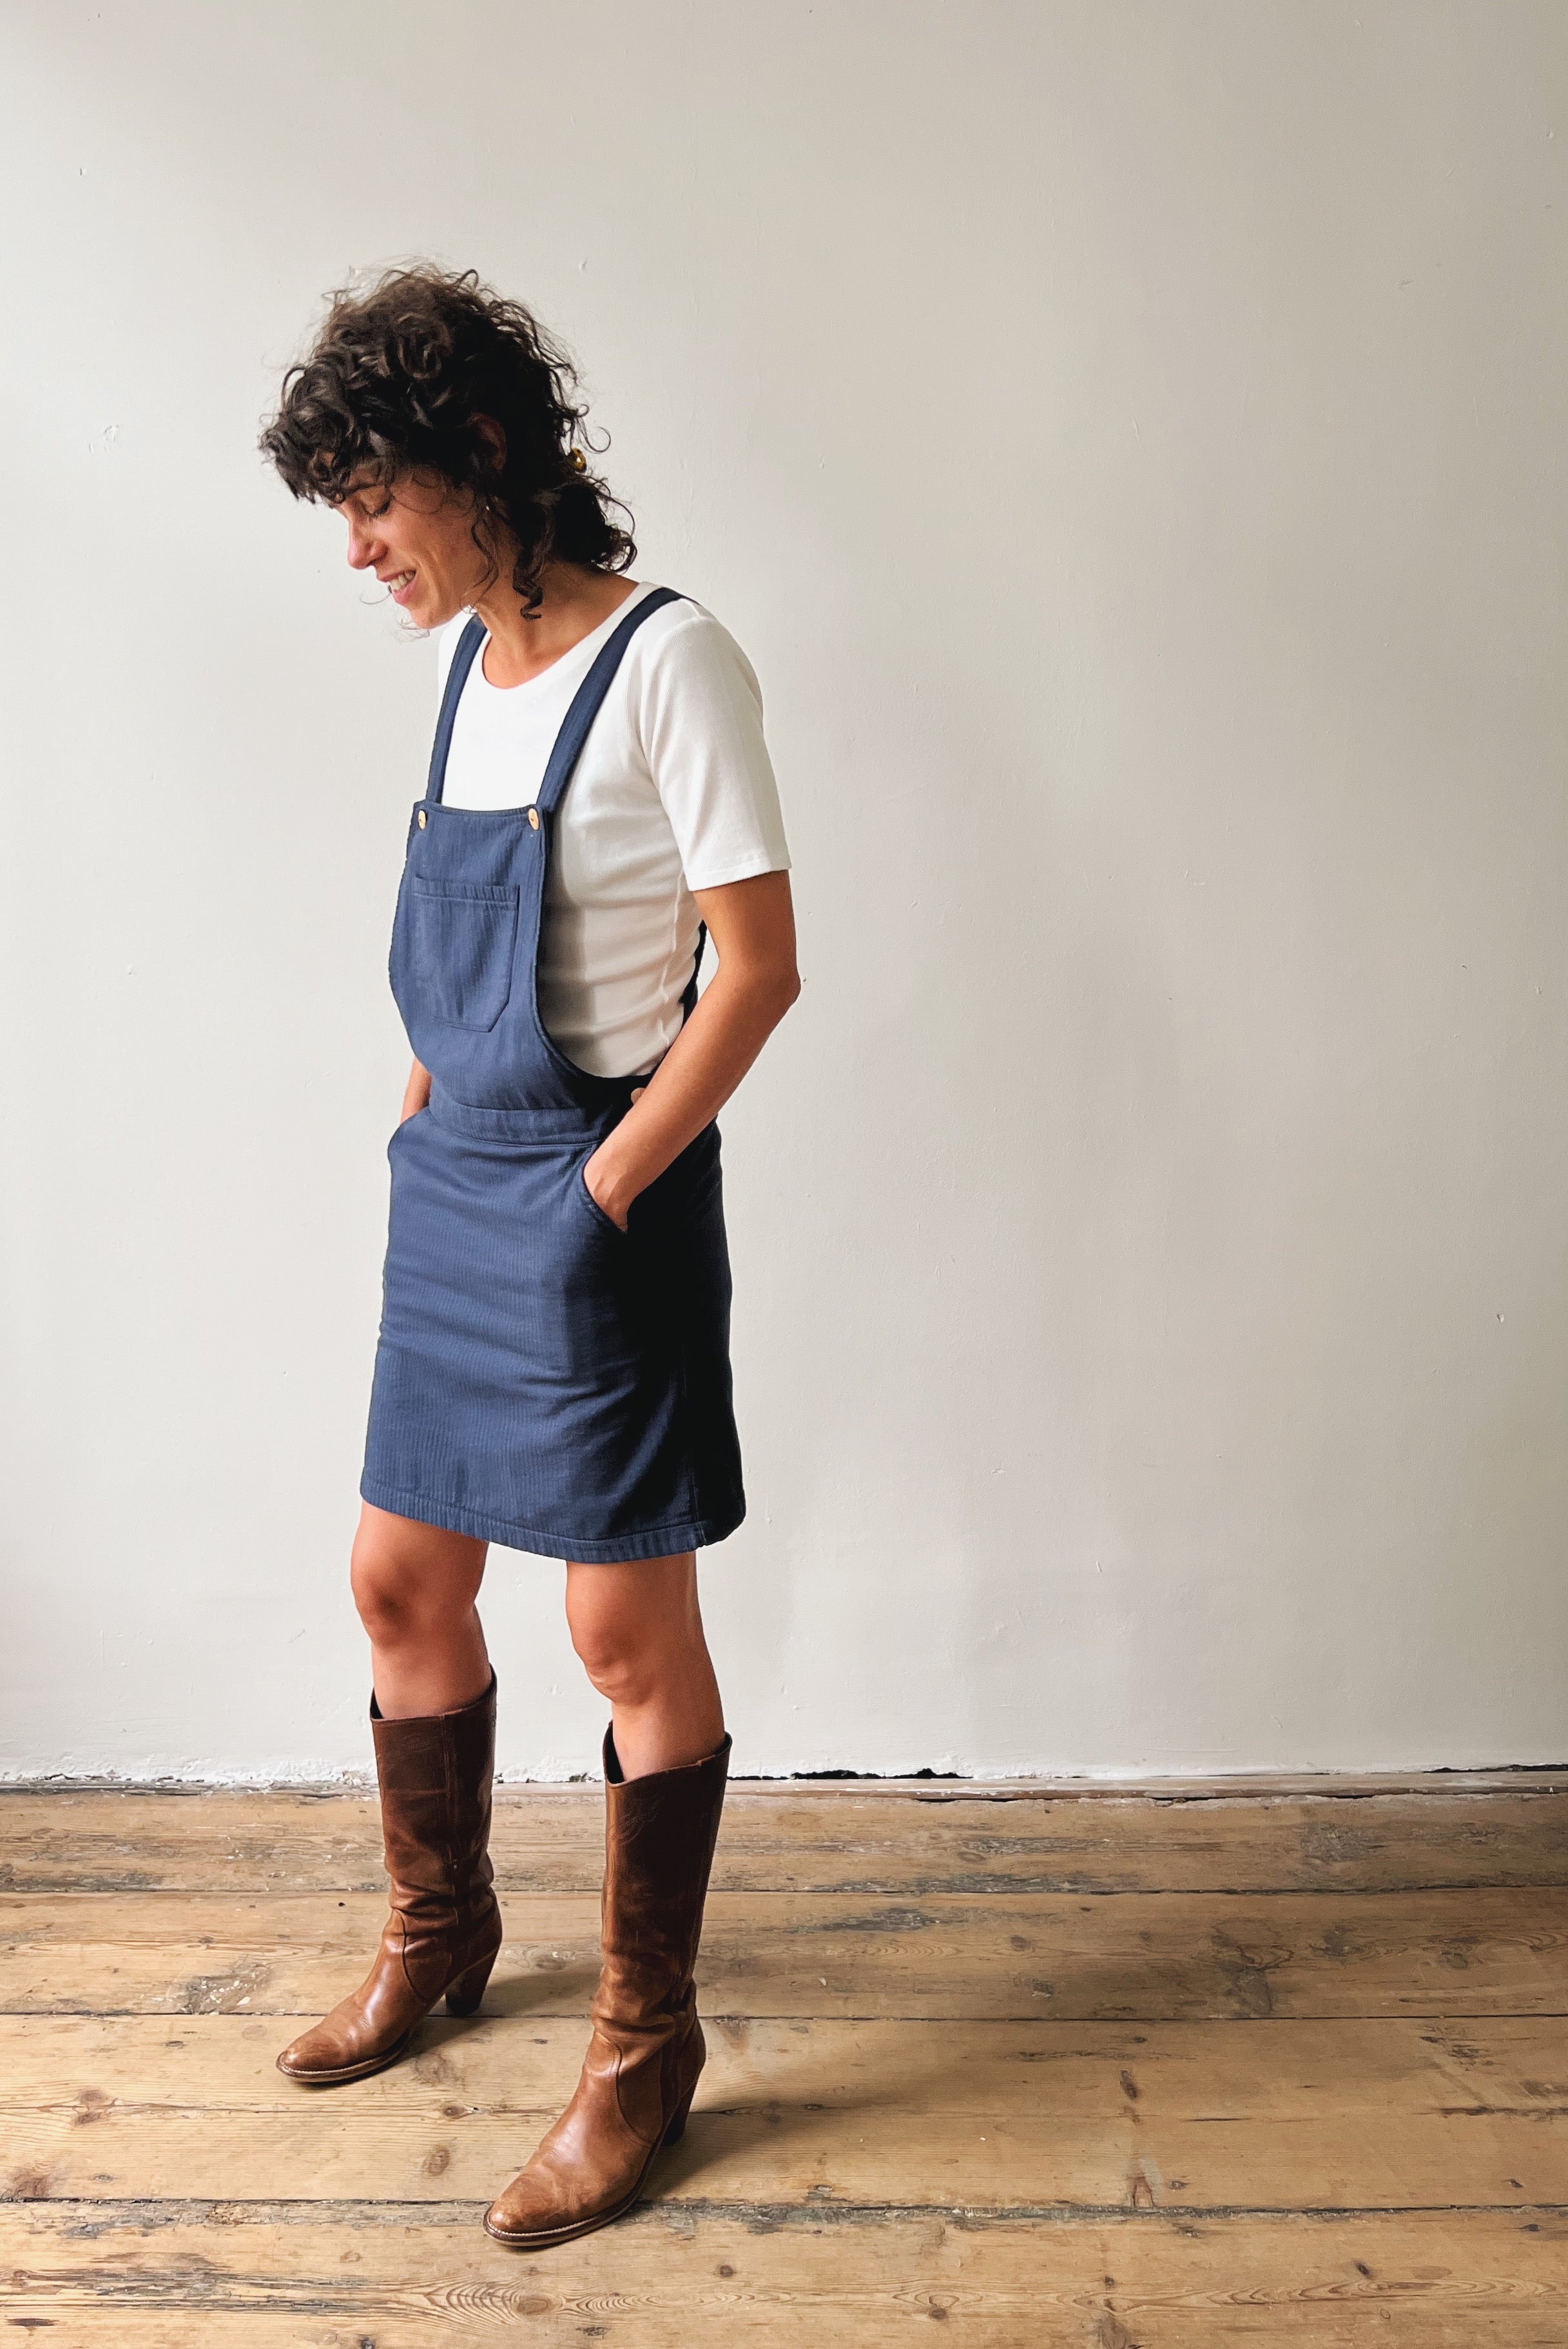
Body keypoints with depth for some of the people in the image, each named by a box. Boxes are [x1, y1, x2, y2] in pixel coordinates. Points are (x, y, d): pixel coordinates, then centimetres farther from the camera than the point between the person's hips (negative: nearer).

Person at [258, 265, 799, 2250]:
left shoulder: (665, 659, -12)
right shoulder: (469, 656, 11)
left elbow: (758, 970, -16)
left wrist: (598, 1194, -15)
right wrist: (425, 1135, 10)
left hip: (597, 1201, -8)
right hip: (449, 1189, 8)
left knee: (629, 1629, 3)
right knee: (400, 1581, 17)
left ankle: (645, 2045, 22)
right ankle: (438, 1935, 41)